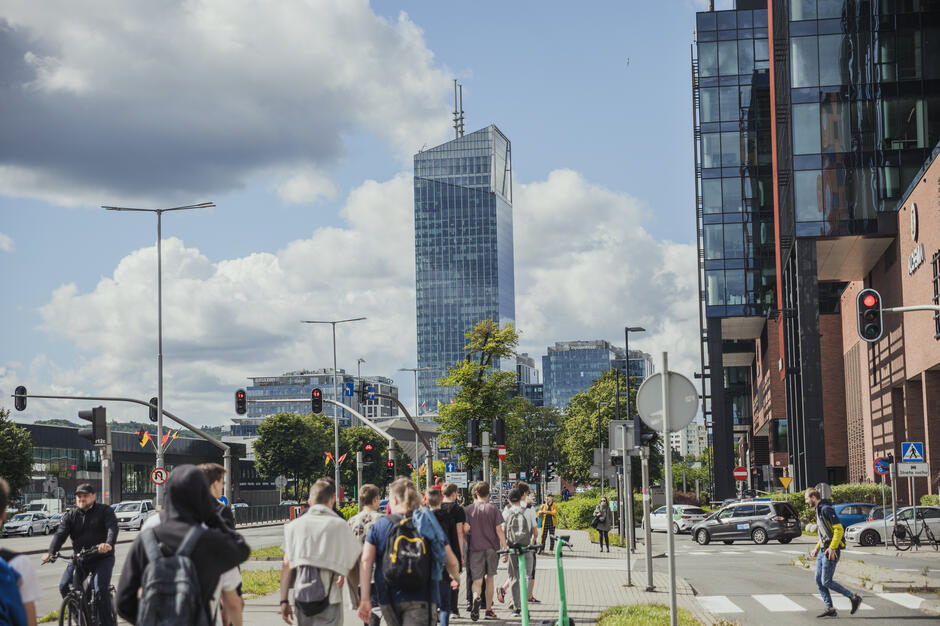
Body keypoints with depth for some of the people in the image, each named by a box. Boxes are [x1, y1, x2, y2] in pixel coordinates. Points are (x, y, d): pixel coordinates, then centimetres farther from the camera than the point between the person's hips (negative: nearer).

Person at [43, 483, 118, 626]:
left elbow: (112, 528, -21)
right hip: (79, 559, 4)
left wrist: (109, 543, -44)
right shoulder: (70, 516, 7)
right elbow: (60, 534, -9)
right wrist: (51, 552, -28)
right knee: (64, 586, -8)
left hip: (102, 557, -4)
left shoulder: (105, 511, -3)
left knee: (101, 590, -20)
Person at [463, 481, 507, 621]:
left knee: (477, 580, 0)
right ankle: (489, 610, 19)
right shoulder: (493, 509, -1)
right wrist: (505, 549, -1)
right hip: (492, 547, 0)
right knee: (490, 578, 14)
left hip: (475, 548, 0)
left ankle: (476, 598, -32)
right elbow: (499, 530, -4)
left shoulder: (467, 510, 1)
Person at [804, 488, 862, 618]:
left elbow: (839, 529, -21)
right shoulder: (818, 510, 17)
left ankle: (854, 598, 1)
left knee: (826, 582, -8)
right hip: (823, 550, 10)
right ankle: (830, 609, 9)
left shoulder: (826, 509, -15)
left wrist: (832, 548, -24)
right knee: (818, 580, 6)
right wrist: (817, 548, 21)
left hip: (831, 551, -10)